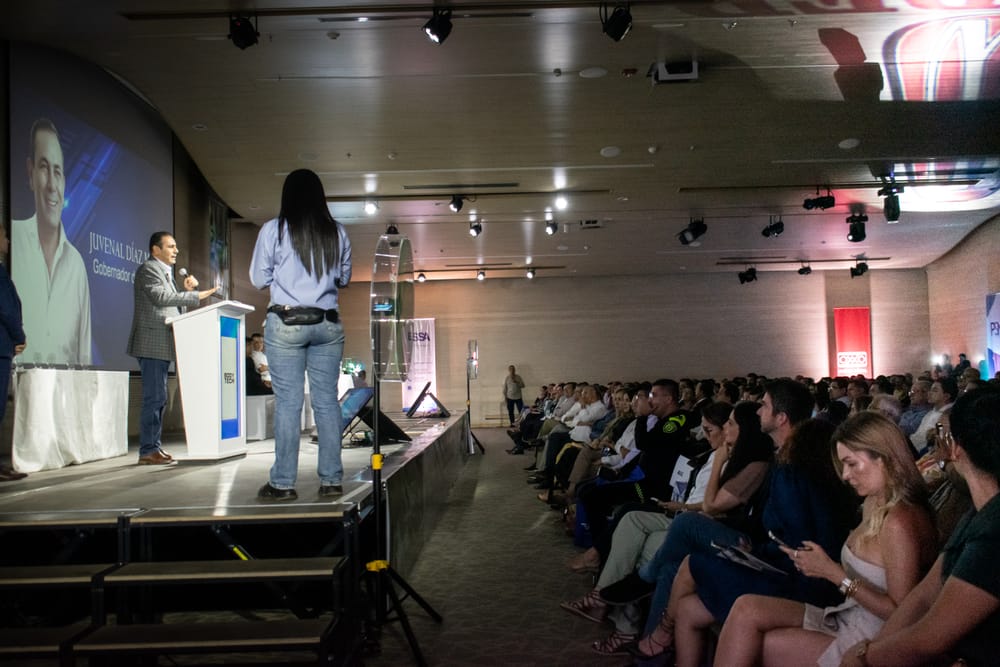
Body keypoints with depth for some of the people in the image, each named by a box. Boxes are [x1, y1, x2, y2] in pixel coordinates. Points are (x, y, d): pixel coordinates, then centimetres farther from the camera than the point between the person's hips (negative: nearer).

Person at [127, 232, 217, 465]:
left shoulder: (164, 272, 23)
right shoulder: (149, 269, -7)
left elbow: (171, 305, 20)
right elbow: (162, 297, -22)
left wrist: (186, 289, 6)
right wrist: (196, 295, -23)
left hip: (162, 346, 10)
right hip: (152, 344, -10)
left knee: (158, 398, 12)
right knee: (154, 398, -11)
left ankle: (154, 446, 18)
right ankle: (148, 451, -8)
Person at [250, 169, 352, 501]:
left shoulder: (274, 230, -3)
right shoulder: (337, 232, 5)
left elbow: (259, 279, 2)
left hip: (286, 322, -3)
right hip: (327, 324, 3)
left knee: (288, 402, -1)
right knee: (327, 401, 6)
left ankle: (283, 483, 3)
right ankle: (331, 480, 10)